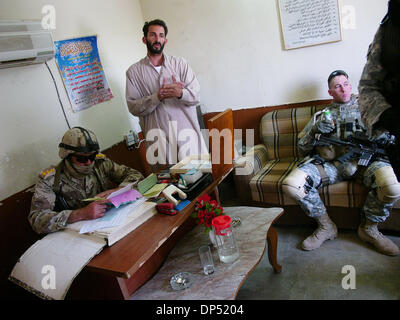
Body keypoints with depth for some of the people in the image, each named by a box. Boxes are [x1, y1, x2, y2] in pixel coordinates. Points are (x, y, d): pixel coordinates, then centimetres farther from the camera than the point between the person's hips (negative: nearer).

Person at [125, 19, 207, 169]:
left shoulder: (180, 63, 9)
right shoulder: (134, 71, 6)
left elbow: (196, 96, 0)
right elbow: (133, 107, -2)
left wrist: (181, 93, -22)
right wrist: (158, 97, -18)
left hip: (187, 131, 1)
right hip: (158, 137, -1)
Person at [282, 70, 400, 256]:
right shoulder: (322, 115, 24)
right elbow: (302, 148, 17)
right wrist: (316, 129, -1)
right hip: (331, 163, 1)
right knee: (291, 184, -26)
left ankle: (369, 228, -1)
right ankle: (326, 227, -1)